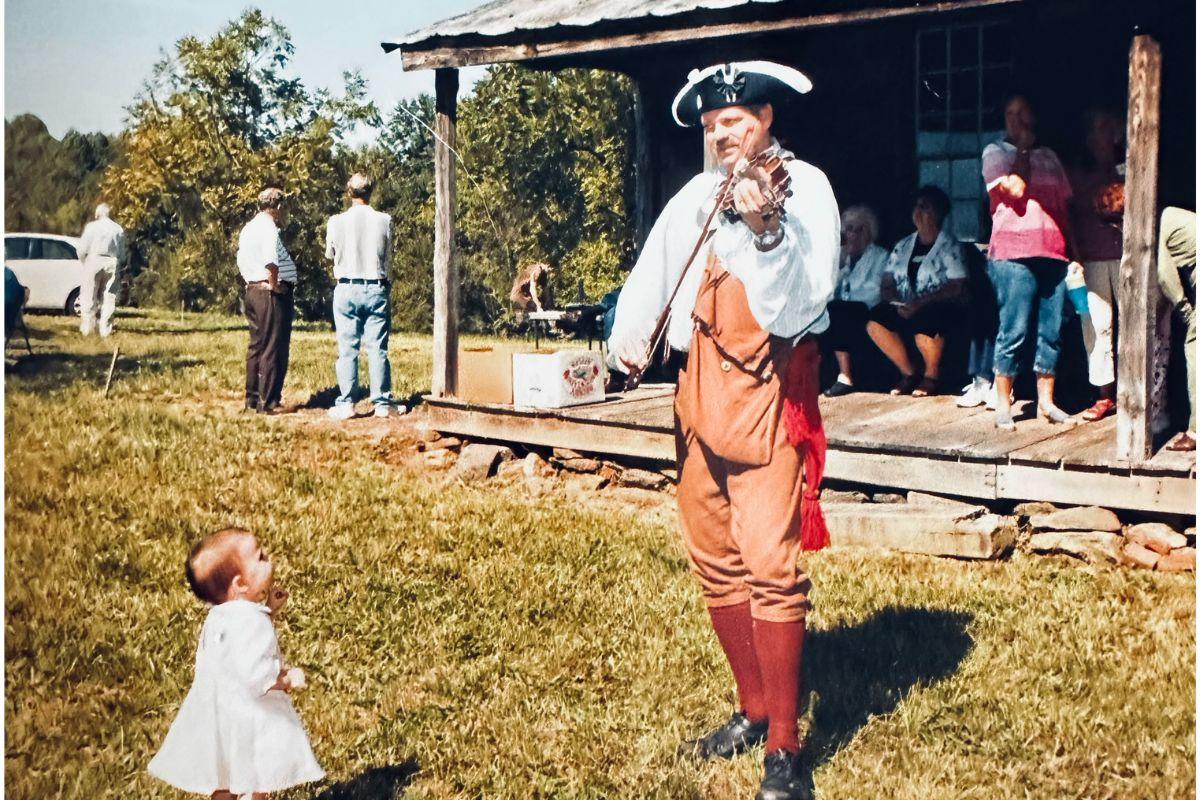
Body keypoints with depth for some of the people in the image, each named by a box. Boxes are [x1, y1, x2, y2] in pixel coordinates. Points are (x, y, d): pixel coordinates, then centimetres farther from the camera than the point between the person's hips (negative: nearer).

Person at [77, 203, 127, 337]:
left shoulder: (91, 227, -1)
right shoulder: (119, 229, 8)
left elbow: (82, 250, -2)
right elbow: (122, 254, 6)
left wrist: (85, 263, 14)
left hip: (94, 261, -2)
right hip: (112, 263, 3)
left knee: (89, 297, 3)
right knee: (109, 298, 5)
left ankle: (87, 328, 1)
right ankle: (105, 329, 2)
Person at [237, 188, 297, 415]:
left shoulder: (248, 228, 15)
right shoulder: (269, 228, -15)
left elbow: (241, 261, 19)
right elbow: (271, 262, -28)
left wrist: (251, 282, 17)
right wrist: (274, 284, -16)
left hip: (252, 291, 10)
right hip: (272, 294, -10)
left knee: (256, 345, 16)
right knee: (274, 348, -5)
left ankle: (252, 397, 22)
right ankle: (268, 402, -3)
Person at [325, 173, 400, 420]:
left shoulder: (337, 222, -5)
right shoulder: (384, 221, -3)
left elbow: (330, 254, 10)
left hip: (347, 290, -1)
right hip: (377, 289, 1)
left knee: (347, 348, 2)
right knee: (378, 348, 4)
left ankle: (346, 403, 2)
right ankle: (382, 402, 6)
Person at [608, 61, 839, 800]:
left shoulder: (804, 186, -7)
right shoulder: (699, 195, 12)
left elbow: (803, 302, -19)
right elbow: (656, 266, 10)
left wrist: (765, 231, -36)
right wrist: (629, 332, -10)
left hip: (768, 388, -7)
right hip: (703, 386, 7)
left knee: (769, 563, -12)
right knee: (715, 559, 12)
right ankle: (754, 708, 28)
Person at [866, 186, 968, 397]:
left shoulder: (950, 246, 0)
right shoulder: (902, 246, 15)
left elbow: (957, 289, -11)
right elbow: (886, 287, 12)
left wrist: (921, 303, -22)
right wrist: (899, 304, -11)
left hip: (940, 309, -5)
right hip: (906, 309, 5)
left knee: (922, 321, -38)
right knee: (874, 320, -24)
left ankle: (932, 375, -7)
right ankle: (908, 372, -4)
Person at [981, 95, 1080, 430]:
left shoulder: (1049, 156, 20)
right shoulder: (995, 151, 6)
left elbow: (1064, 208, 20)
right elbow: (1015, 188, -11)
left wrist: (1073, 254, 14)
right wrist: (1023, 149, -1)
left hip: (1054, 256, 5)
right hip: (1013, 254, -5)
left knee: (1052, 332, 5)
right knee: (1014, 333, -7)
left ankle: (1046, 401, 13)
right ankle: (1003, 405, 0)